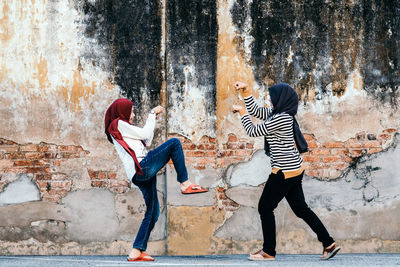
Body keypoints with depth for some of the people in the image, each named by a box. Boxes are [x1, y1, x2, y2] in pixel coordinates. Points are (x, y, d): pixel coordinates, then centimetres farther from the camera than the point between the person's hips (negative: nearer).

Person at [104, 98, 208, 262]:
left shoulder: (118, 129, 30)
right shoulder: (119, 124, 2)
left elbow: (146, 141, 30)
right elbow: (145, 134, -1)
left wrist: (153, 118, 26)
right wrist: (152, 115, 11)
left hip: (142, 176, 10)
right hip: (142, 167, -10)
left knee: (152, 214, 9)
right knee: (174, 143, -11)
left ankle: (137, 251, 6)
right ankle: (185, 184, -12)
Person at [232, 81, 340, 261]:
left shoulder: (280, 119, -19)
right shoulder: (277, 113, 9)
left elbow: (253, 131, -12)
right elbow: (255, 111, 19)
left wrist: (241, 112, 1)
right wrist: (245, 91, 11)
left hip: (285, 172, -10)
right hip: (296, 169, 10)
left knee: (265, 207, 3)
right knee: (300, 208, 14)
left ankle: (268, 251, 11)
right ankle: (329, 244, 14)